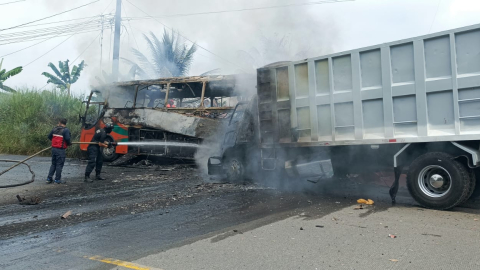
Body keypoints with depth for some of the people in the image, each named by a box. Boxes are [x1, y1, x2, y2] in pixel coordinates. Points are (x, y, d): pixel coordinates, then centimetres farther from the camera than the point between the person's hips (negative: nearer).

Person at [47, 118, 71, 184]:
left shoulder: (54, 129, 8)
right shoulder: (66, 130, -11)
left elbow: (49, 136, 13)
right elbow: (67, 139, -19)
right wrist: (69, 143, 0)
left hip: (54, 148, 6)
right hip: (61, 150, -6)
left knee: (53, 164, 17)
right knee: (59, 165, 2)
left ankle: (49, 178, 16)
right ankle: (57, 180, 6)